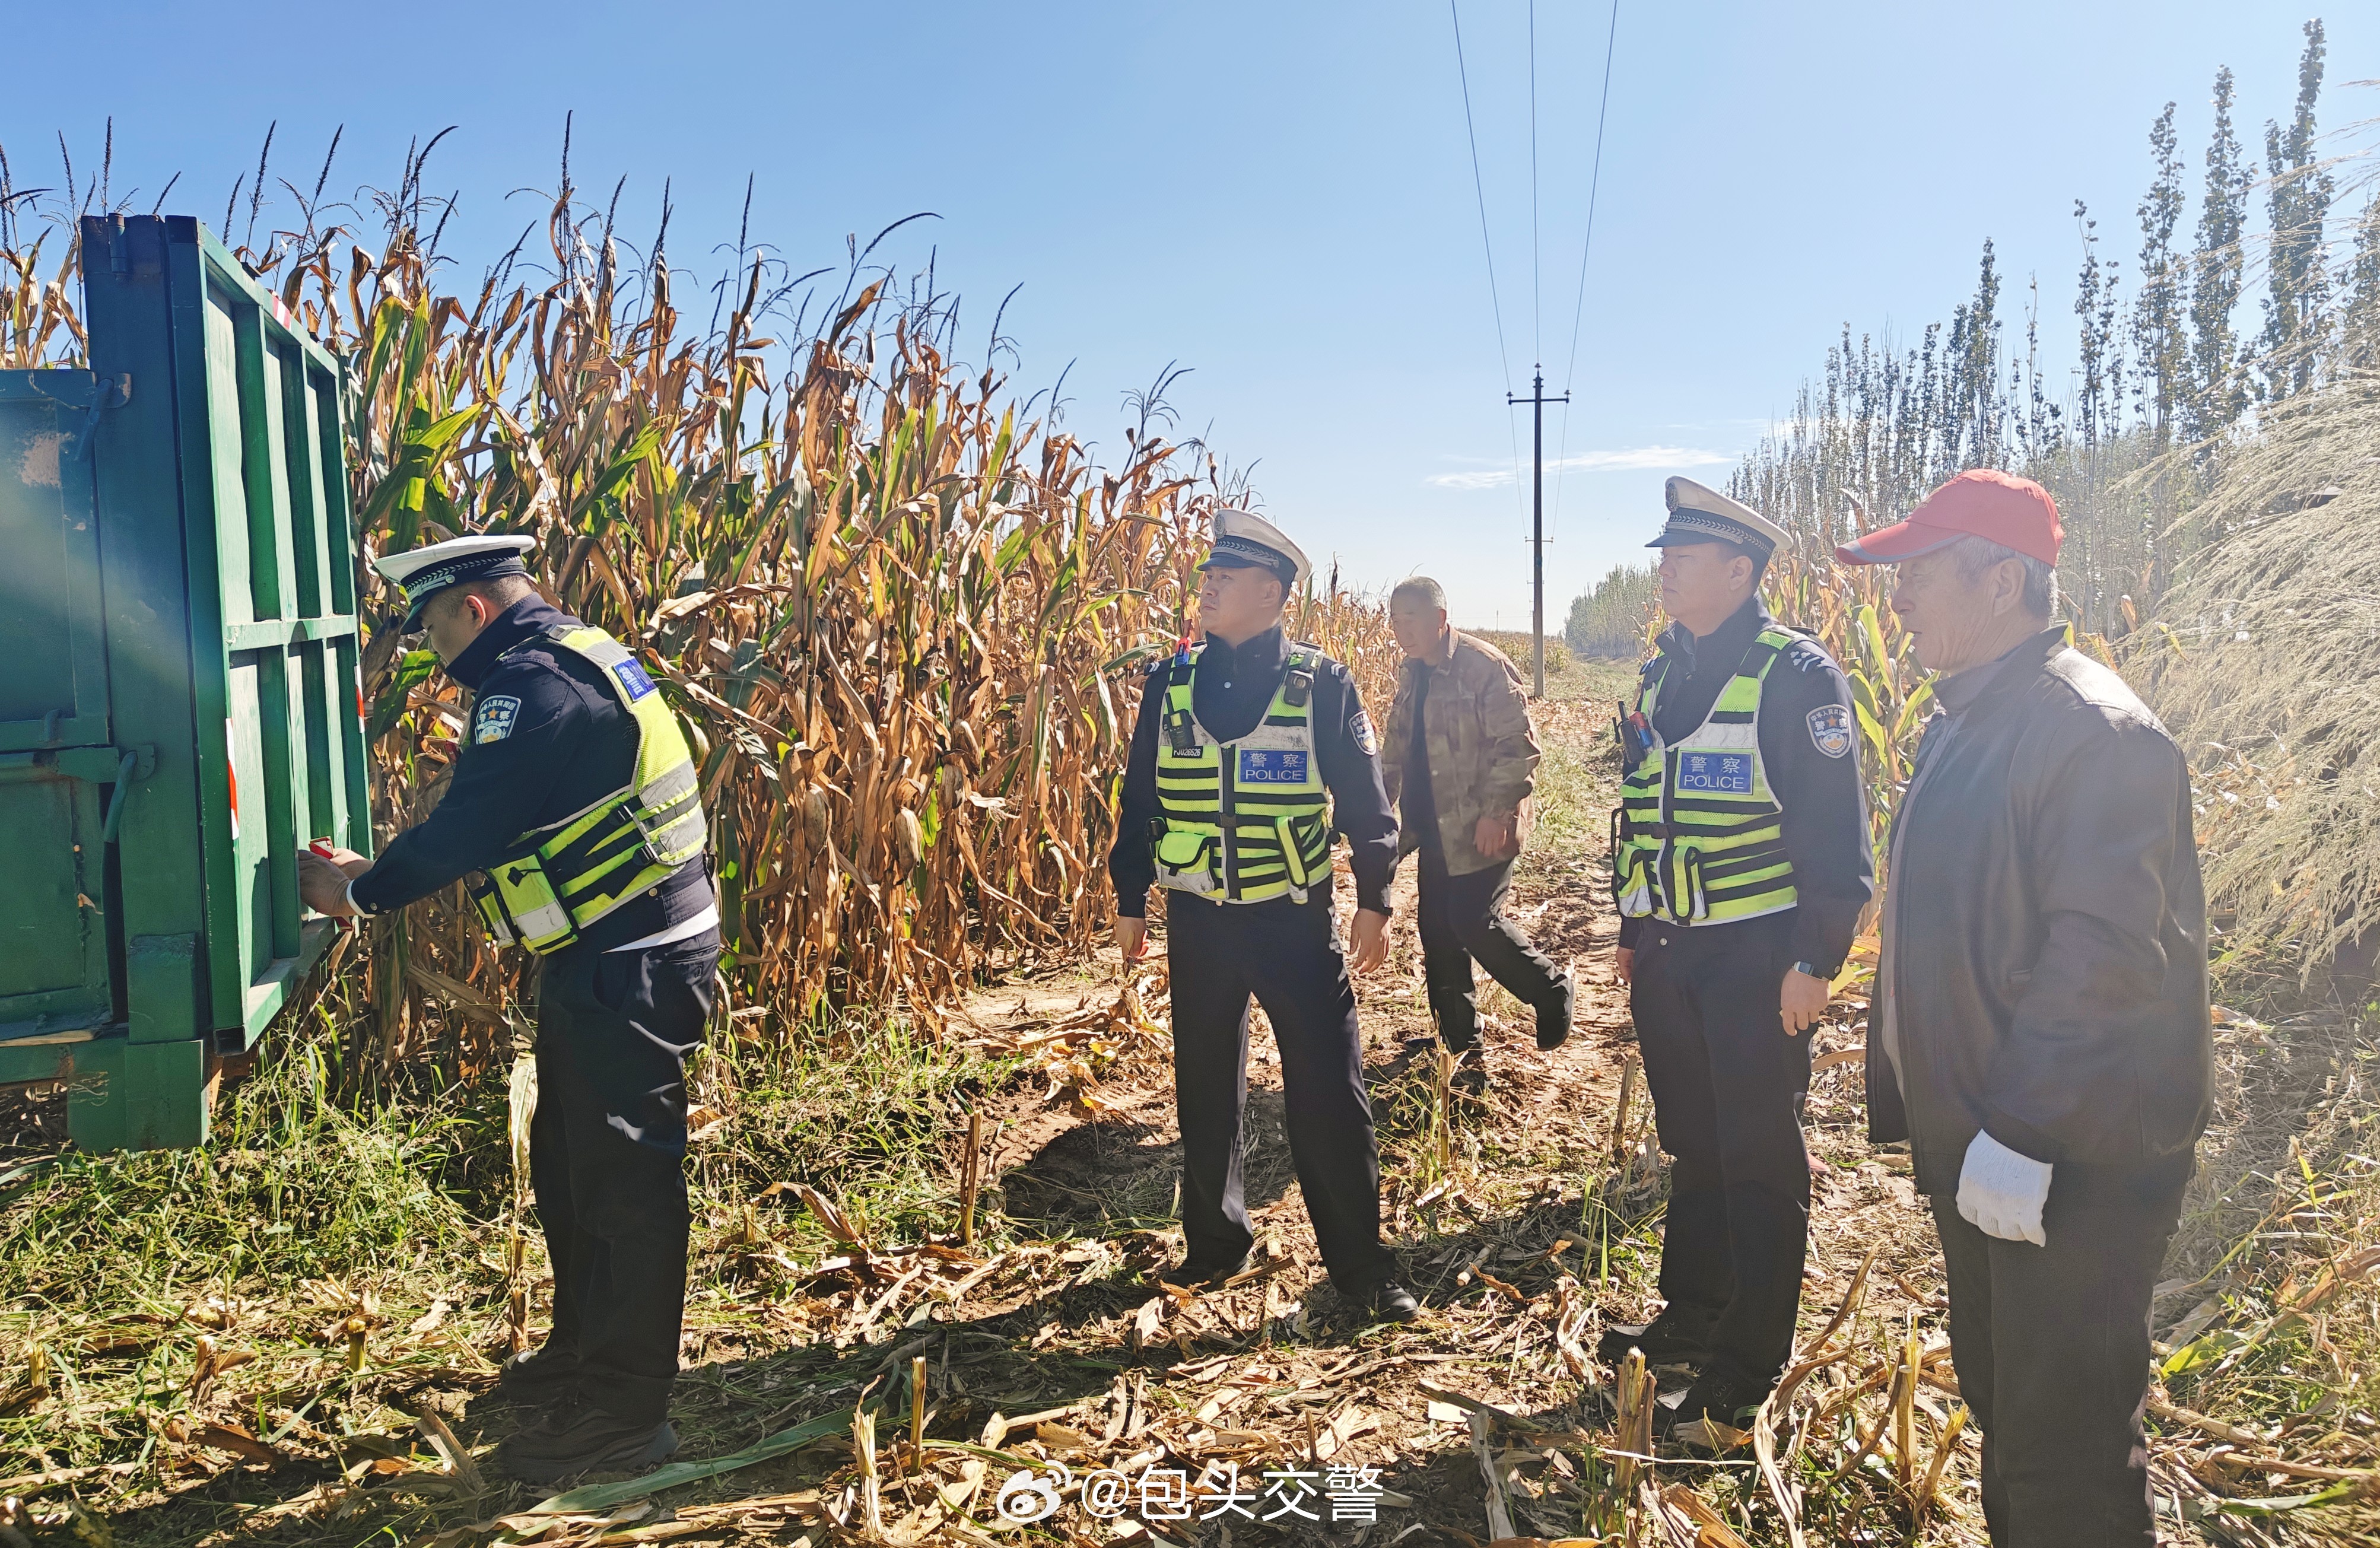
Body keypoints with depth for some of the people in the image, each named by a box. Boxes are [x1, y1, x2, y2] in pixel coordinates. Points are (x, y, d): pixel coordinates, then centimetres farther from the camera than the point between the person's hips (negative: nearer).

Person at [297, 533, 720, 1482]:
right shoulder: (568, 656, 16)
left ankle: (625, 1413, 9)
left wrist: (362, 891, -3)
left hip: (631, 966, -11)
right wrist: (378, 875, 13)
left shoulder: (536, 682, -17)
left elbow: (469, 827, -18)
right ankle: (584, 1353, 38)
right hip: (609, 957, 11)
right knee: (568, 1164, 21)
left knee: (625, 1183, -2)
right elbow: (482, 824, 18)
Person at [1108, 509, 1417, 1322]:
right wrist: (1130, 900, 8)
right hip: (1197, 921, 3)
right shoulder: (1171, 682, 4)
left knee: (1331, 1096, 0)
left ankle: (1361, 1263, 14)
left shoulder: (1323, 684, -4)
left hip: (1296, 920, -3)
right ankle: (1214, 1242, 31)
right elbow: (1140, 796, 9)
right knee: (1205, 1089, 13)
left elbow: (1365, 802, -1)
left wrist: (1374, 900, -5)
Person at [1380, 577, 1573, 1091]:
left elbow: (1518, 746, -17)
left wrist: (1496, 812, -21)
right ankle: (1461, 1049, 20)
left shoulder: (1484, 666, -14)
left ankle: (1551, 989, 18)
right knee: (1437, 932, 8)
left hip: (1481, 831, -8)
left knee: (1474, 922, -10)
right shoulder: (1412, 675, 11)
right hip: (1434, 831, 8)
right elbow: (1396, 752, 19)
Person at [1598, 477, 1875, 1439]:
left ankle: (1746, 1368, 13)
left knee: (1759, 1164, 2)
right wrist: (1631, 932, 18)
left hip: (1758, 959, -7)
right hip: (1670, 956, 7)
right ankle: (1691, 1318, 31)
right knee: (1693, 1150, 17)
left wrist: (1816, 959, -16)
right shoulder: (1660, 677, 11)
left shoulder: (1796, 675, -11)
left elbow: (1835, 829, -13)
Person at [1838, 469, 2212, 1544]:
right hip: (1978, 1142, 9)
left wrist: (2021, 1133, -26)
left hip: (2071, 1162, -9)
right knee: (1997, 1395, 23)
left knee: (2063, 1444, 1)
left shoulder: (2094, 730, -19)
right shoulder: (1963, 720, 11)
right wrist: (1906, 1098, 17)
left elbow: (2105, 955, -26)